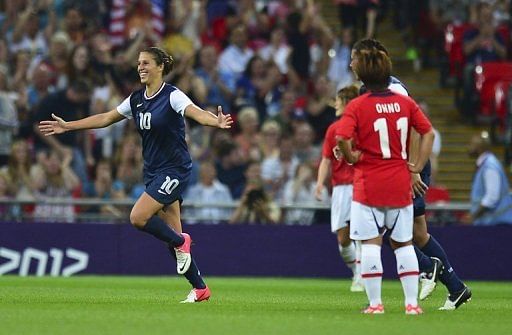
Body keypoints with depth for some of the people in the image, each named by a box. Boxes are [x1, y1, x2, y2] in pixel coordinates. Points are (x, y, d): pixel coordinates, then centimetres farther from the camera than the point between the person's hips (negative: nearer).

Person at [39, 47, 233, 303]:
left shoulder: (172, 96, -13)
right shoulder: (136, 99, 8)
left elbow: (197, 113, -30)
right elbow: (106, 118, 17)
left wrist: (217, 122, -51)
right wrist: (67, 126, 18)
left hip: (174, 170, -7)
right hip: (153, 172, 7)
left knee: (138, 217, -22)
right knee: (172, 236, 6)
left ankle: (180, 243, 2)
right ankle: (200, 289, 14)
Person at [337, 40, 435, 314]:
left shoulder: (357, 106, -9)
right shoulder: (405, 103, 3)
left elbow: (342, 138, -22)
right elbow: (428, 133, 6)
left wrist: (351, 157, -5)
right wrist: (418, 166, 9)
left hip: (368, 185, -4)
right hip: (400, 184, 4)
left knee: (371, 243, 0)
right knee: (404, 243, 11)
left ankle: (375, 302, -1)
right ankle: (411, 302, 7)